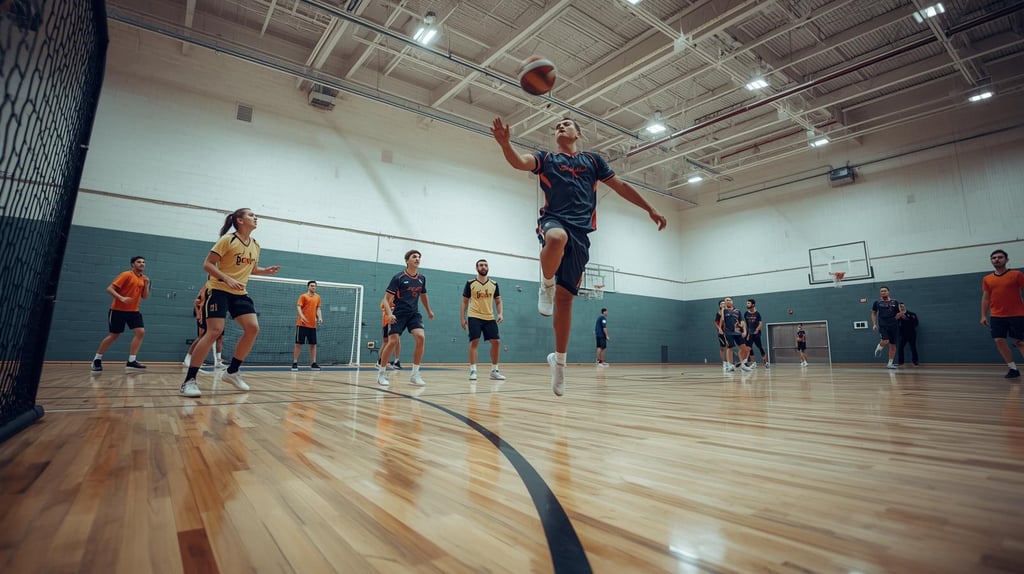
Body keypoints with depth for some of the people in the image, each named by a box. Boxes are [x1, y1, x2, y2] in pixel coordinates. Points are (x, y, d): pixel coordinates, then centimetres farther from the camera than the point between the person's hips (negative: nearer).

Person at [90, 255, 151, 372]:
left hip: (133, 310, 5)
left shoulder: (143, 279, 9)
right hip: (118, 310, -5)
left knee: (141, 332, -12)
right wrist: (121, 298, -29)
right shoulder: (126, 275, -10)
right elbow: (109, 288, -14)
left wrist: (146, 284, -6)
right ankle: (97, 360, 25)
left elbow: (145, 297, 9)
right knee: (113, 335, 4)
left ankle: (131, 362, -10)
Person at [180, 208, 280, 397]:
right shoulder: (228, 239, -11)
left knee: (253, 328, -7)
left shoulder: (255, 245, 8)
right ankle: (189, 380, -8)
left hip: (240, 293, 7)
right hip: (219, 290, -6)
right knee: (214, 331, -16)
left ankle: (232, 372, 9)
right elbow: (207, 264, -13)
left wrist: (266, 271, 3)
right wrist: (227, 279, -27)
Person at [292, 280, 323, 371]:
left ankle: (313, 363, 12)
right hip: (302, 324, -5)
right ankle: (295, 363, 6)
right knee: (299, 343, -1)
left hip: (313, 325, 5)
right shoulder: (303, 296, -1)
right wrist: (302, 316, -27)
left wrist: (320, 318, -3)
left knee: (313, 344, 6)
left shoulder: (317, 297, 12)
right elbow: (298, 307, -10)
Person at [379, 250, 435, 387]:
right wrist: (389, 313, -25)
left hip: (414, 314, 4)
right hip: (399, 314, -4)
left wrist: (429, 311, 34)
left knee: (421, 337, -18)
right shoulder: (398, 278, -8)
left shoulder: (422, 278, 7)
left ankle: (415, 374, -7)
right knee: (392, 341, -13)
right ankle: (381, 373, 9)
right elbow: (387, 298, -9)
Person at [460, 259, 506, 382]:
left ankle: (494, 371, 11)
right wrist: (462, 318, -3)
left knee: (496, 341, -1)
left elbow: (498, 301, 13)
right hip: (474, 317, -3)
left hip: (490, 318, 3)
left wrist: (500, 313, -4)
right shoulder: (470, 283, 0)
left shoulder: (494, 284, 8)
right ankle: (473, 370, -5)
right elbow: (464, 302, 4)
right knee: (474, 341, -11)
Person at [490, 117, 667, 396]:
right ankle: (546, 286, -13)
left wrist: (650, 209, 20)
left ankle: (559, 361, 14)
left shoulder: (593, 160, 21)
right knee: (557, 238, -42)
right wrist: (505, 143, -26)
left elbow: (621, 186, 24)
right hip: (553, 221, -2)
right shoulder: (545, 159, 15)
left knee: (565, 297, 0)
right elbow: (519, 162, -5)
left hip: (580, 231, 2)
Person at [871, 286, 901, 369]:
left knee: (892, 345, 4)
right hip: (882, 326, -1)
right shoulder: (877, 303, 4)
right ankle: (879, 348, 13)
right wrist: (874, 324, 3)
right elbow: (873, 313, 12)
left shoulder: (895, 302, 4)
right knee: (885, 341, -23)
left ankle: (890, 363, 13)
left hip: (893, 326, 2)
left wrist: (899, 314, -14)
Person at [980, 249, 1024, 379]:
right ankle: (1013, 368, 9)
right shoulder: (987, 279, 8)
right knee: (999, 341, -3)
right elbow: (985, 298, 10)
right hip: (996, 316, 3)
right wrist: (984, 315, 5)